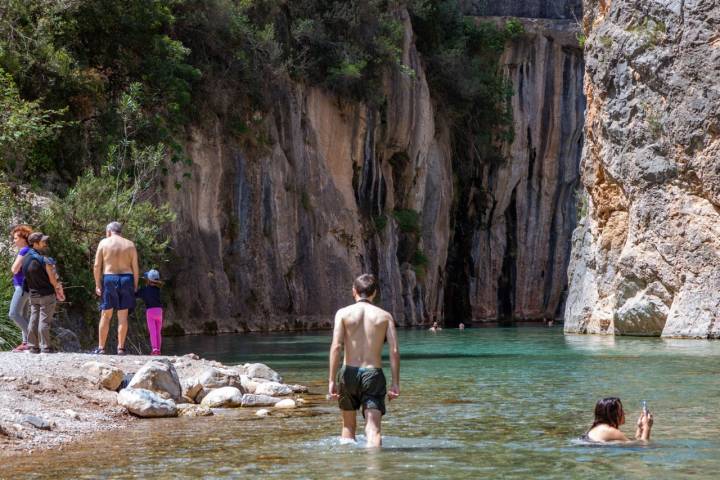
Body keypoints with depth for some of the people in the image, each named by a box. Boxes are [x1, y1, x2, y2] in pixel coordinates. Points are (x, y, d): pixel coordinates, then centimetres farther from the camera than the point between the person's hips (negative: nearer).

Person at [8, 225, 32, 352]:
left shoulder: (24, 251, -14)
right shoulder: (29, 251, 14)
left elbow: (15, 269, -17)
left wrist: (13, 267, 1)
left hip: (22, 286, -10)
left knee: (13, 314, -13)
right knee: (22, 316, 10)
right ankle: (26, 342, 8)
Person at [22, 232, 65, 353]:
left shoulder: (26, 259, 2)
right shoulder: (43, 261, -18)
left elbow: (26, 277, 8)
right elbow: (52, 280, -12)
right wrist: (58, 291, 4)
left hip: (33, 295, 6)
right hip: (46, 294, -6)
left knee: (33, 320, 10)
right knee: (44, 321, -3)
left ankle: (32, 346, 11)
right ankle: (45, 347, -3)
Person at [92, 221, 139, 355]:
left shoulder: (104, 243, 2)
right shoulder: (130, 245, 6)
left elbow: (97, 266, -3)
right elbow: (135, 268, 2)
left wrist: (97, 284, 0)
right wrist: (135, 286, 7)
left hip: (109, 279, -1)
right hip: (126, 279, 1)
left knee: (106, 315, 4)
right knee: (123, 316, 4)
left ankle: (101, 348, 3)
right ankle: (121, 348, 3)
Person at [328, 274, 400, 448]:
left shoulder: (343, 313, 1)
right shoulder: (385, 316, 5)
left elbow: (336, 346, -9)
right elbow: (394, 351, -3)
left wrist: (332, 380, -9)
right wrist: (395, 382, -1)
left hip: (349, 372, 1)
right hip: (373, 374, -1)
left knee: (348, 425, 21)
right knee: (373, 429, -8)